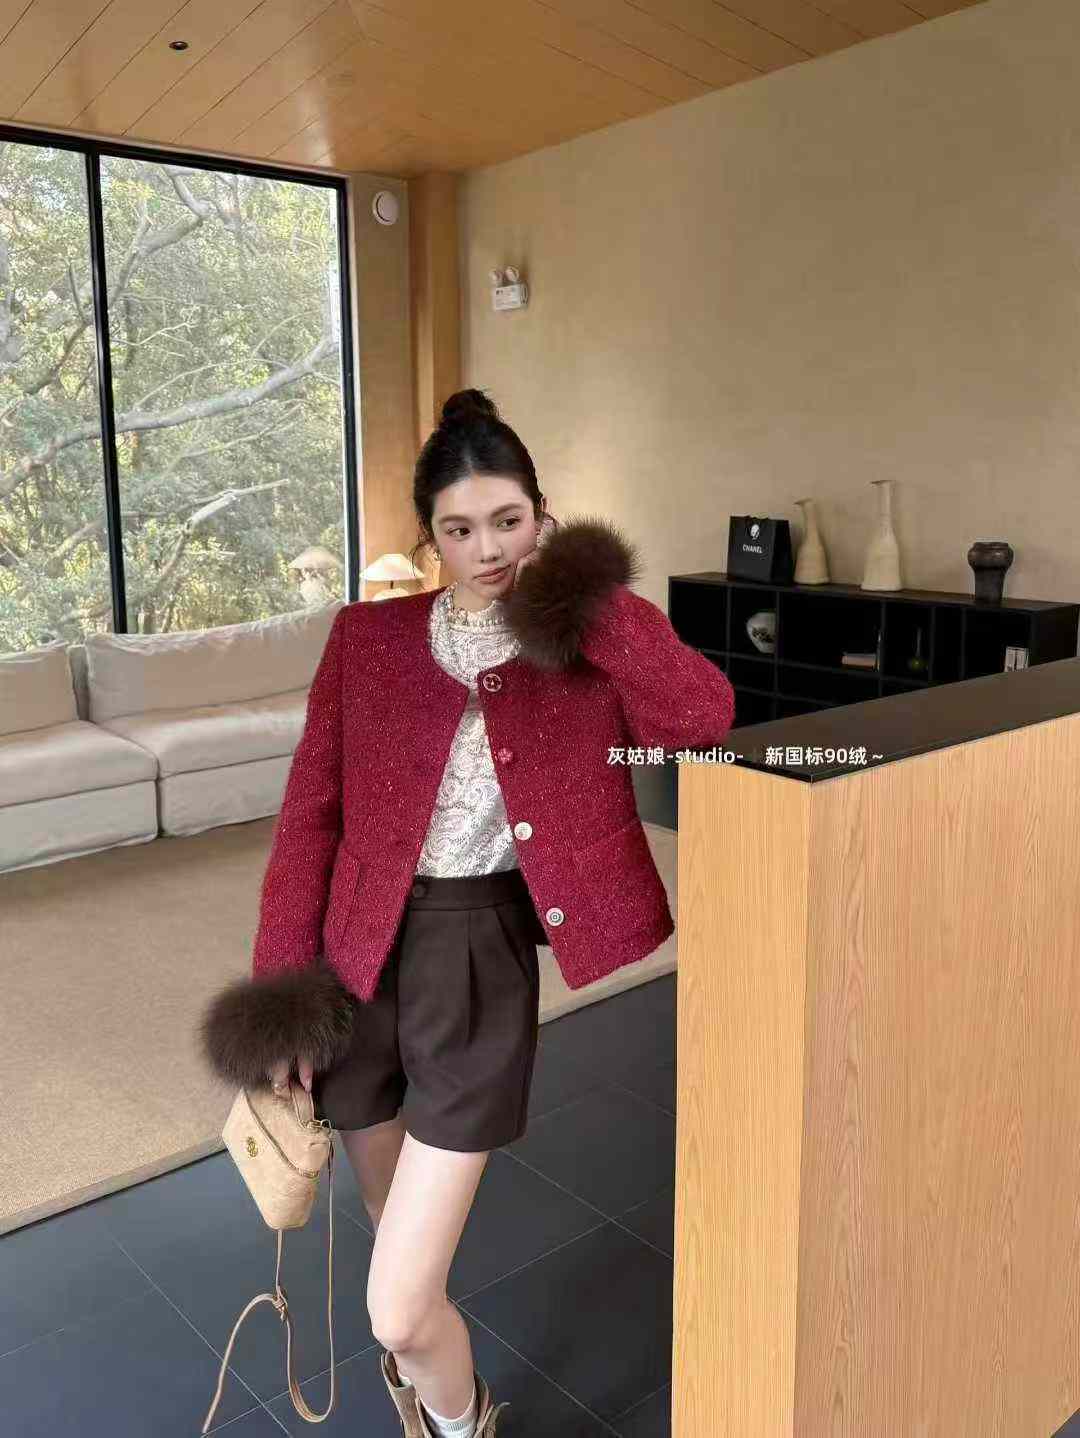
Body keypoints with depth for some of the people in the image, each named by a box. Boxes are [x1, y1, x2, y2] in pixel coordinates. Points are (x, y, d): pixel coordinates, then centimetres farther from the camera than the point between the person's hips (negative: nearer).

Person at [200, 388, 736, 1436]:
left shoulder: (578, 648, -1)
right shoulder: (368, 635, 2)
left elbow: (702, 717, -20)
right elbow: (310, 810, 1)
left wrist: (595, 602, -13)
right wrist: (278, 982, -2)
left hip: (482, 959, -2)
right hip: (359, 956, 3)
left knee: (399, 1312, -1)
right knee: (407, 1245, 24)